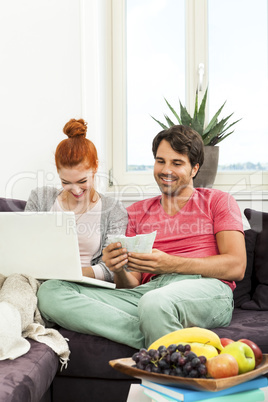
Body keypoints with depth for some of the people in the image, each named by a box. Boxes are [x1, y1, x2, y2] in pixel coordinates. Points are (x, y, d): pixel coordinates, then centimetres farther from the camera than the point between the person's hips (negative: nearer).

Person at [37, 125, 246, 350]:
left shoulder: (218, 201, 17)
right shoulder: (138, 211, 27)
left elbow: (236, 267, 1)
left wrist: (169, 264, -12)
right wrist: (119, 271, -6)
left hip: (206, 288, -5)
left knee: (155, 302, -43)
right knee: (51, 292, -19)